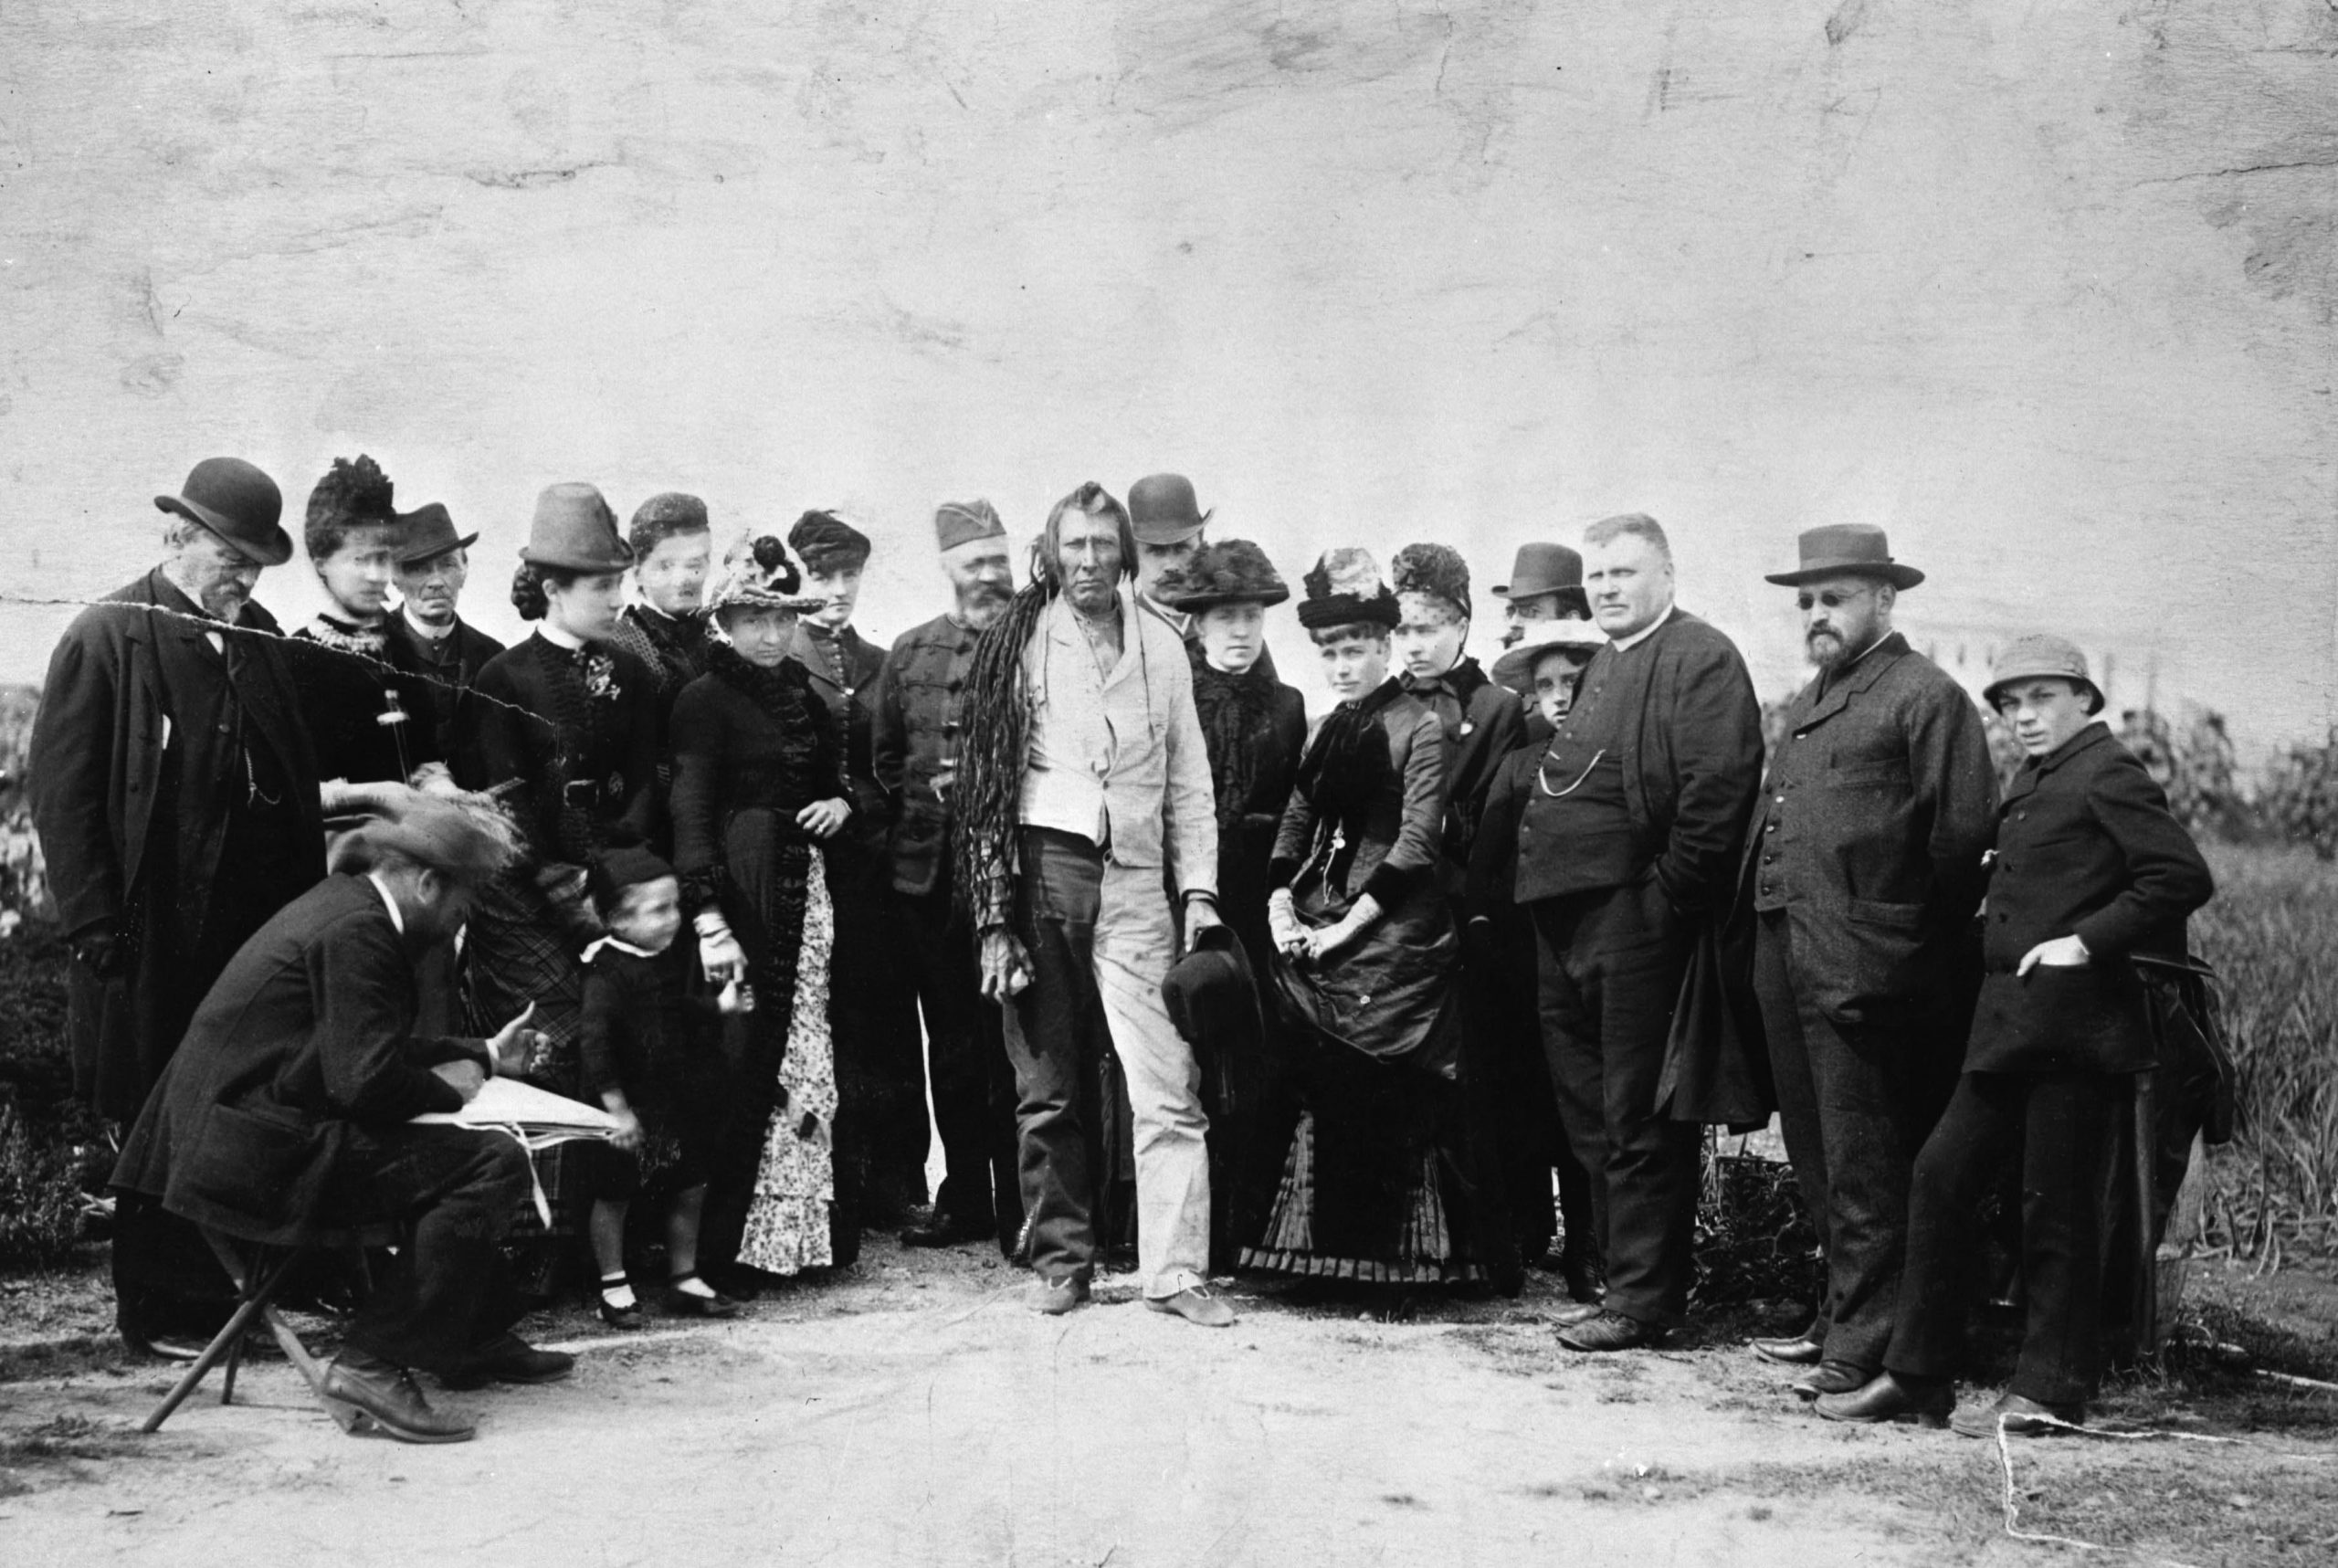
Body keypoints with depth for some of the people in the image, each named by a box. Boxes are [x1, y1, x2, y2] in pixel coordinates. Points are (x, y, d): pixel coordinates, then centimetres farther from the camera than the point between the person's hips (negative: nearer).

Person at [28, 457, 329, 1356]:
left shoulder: (260, 641, 12)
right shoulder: (106, 638, -4)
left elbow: (295, 785, 15)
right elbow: (59, 790, -6)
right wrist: (96, 927, -11)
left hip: (257, 929, 5)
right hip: (151, 936, -5)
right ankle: (157, 1314, 14)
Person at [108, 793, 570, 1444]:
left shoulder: (344, 903, 16)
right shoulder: (357, 928, -16)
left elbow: (374, 1045, 29)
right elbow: (367, 1079, -22)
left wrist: (481, 1055, 30)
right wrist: (447, 1089, -4)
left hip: (238, 1132, 11)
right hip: (261, 1153, -11)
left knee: (457, 1150, 25)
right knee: (493, 1162, -18)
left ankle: (472, 1339, 29)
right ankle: (371, 1364, -18)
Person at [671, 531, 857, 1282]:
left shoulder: (803, 697, 15)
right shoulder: (706, 698, -6)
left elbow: (837, 775, 27)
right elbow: (690, 811, -14)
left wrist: (842, 803, 2)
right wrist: (709, 919, -23)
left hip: (807, 887, 7)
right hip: (744, 894, -7)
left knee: (809, 1057, 9)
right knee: (747, 1065, -7)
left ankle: (806, 1227, 17)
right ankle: (721, 1248, 0)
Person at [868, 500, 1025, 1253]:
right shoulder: (910, 653, 12)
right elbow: (882, 756, 17)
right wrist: (927, 799, 4)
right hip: (929, 872, 4)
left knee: (1008, 1040, -4)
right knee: (949, 1040, 10)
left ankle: (1018, 1207, 3)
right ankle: (964, 1198, 20)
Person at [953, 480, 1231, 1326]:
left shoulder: (1161, 646, 12)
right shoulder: (1017, 641, 5)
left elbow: (1189, 781, 15)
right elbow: (985, 782, 3)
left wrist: (1199, 893, 5)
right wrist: (994, 918, -3)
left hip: (1134, 882, 1)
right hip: (1041, 873, -1)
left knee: (1170, 1089, -6)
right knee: (1047, 1089, 5)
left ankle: (1175, 1271, -1)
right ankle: (1061, 1260, 17)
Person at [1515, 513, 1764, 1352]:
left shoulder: (1700, 658, -7)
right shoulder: (1604, 665, 21)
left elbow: (1717, 787, -17)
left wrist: (1666, 895, -17)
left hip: (1636, 919, -9)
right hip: (1571, 920, 9)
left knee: (1638, 1120, -4)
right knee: (1591, 1115, 14)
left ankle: (1645, 1297, 3)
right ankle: (1621, 1275, 24)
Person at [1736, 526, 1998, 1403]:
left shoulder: (1926, 697, -6)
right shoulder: (1806, 703, 21)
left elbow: (1964, 834, -10)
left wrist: (1916, 945, -7)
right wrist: (1760, 924, 15)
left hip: (1860, 964, -9)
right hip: (1784, 958, 9)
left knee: (1864, 1166, -5)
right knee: (1815, 1157, 15)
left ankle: (1864, 1346, 0)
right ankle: (1838, 1317, 25)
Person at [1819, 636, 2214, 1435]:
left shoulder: (2109, 774, -8)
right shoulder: (2030, 783, 18)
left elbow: (2184, 877, -17)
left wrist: (2086, 942, -18)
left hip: (2074, 1024, -9)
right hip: (2010, 1024, 9)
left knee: (2056, 1207, -1)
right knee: (1941, 1174, 6)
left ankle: (2049, 1391, 11)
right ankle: (1914, 1376, 13)